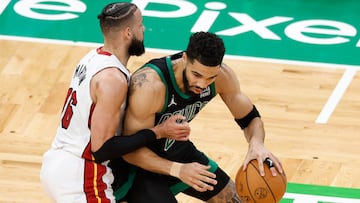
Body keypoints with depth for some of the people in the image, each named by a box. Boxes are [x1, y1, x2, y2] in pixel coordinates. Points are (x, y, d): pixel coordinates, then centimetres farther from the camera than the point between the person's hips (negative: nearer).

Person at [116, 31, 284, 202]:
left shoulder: (222, 76, -19)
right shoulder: (149, 85, -37)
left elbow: (249, 118, -5)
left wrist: (256, 143, -28)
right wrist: (177, 169, -41)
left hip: (177, 150, 7)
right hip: (142, 162, -7)